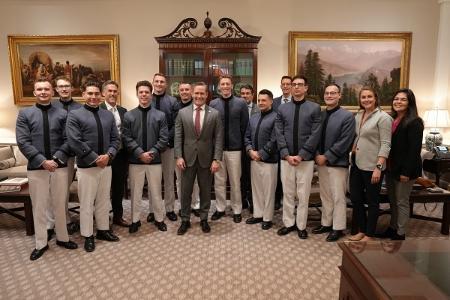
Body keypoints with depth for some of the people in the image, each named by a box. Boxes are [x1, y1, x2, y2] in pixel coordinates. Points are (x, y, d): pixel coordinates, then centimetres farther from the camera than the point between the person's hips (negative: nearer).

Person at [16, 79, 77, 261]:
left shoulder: (62, 114, 5)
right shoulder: (24, 114, 4)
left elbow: (68, 140, 0)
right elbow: (22, 142, -4)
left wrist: (56, 159, -13)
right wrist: (43, 161, -13)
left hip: (60, 166, 1)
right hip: (36, 167, 0)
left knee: (60, 205, 11)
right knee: (39, 206, 8)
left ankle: (62, 238, 26)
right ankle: (41, 243, 22)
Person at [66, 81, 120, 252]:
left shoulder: (108, 115, 9)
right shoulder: (75, 115, -5)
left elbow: (116, 139, 7)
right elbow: (75, 142, -13)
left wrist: (108, 155, -10)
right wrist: (95, 158, -15)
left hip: (106, 165, 4)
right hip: (86, 167, -4)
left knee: (104, 200, 15)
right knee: (86, 203, 6)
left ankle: (103, 230, 31)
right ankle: (88, 236, 20)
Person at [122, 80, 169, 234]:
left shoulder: (160, 115, 2)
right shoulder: (129, 115, 2)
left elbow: (164, 138, -3)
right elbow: (127, 138, -4)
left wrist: (152, 153, -14)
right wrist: (140, 153, -14)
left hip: (155, 160, 0)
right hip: (135, 160, 0)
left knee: (155, 191, 11)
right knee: (135, 191, 11)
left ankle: (159, 219, 26)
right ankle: (135, 220, 26)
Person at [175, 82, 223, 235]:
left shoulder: (215, 114, -1)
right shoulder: (182, 112, 2)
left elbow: (218, 138, -3)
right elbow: (178, 136, 1)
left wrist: (216, 159, -10)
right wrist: (178, 156, -7)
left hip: (206, 158, 0)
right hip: (188, 158, 1)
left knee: (205, 191, 11)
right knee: (185, 191, 9)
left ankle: (204, 219, 27)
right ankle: (185, 220, 23)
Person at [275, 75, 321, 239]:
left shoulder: (314, 108, 0)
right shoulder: (282, 108, 7)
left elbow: (315, 135, -6)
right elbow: (279, 134, 1)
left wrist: (301, 155, -13)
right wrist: (286, 155, -9)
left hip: (305, 158, -2)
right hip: (286, 157, 2)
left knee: (303, 194, 6)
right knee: (287, 193, 10)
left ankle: (301, 225, 19)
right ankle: (288, 223, 23)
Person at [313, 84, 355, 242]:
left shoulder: (347, 116, -8)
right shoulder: (320, 115, 8)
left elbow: (344, 142, -14)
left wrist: (326, 156, -15)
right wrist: (317, 155, -5)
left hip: (337, 163, -5)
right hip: (321, 161, 5)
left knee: (338, 197, 4)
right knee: (325, 196, 15)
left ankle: (338, 228, 17)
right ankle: (326, 223, 29)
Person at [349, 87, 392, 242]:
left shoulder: (383, 117, -10)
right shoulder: (358, 115, 10)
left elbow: (385, 144, -14)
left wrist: (378, 167, -20)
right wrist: (353, 149, 4)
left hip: (372, 166, -7)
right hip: (357, 164, 7)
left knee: (372, 201, 8)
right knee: (355, 198, 12)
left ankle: (369, 234, 23)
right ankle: (362, 230, 30)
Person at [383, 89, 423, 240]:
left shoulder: (414, 122, -12)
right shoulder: (391, 120, 10)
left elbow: (414, 149, -17)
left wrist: (406, 171, -20)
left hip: (404, 168, -7)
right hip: (390, 167, 7)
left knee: (402, 201, 3)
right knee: (392, 200, 16)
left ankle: (400, 234, 15)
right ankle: (392, 228, 29)